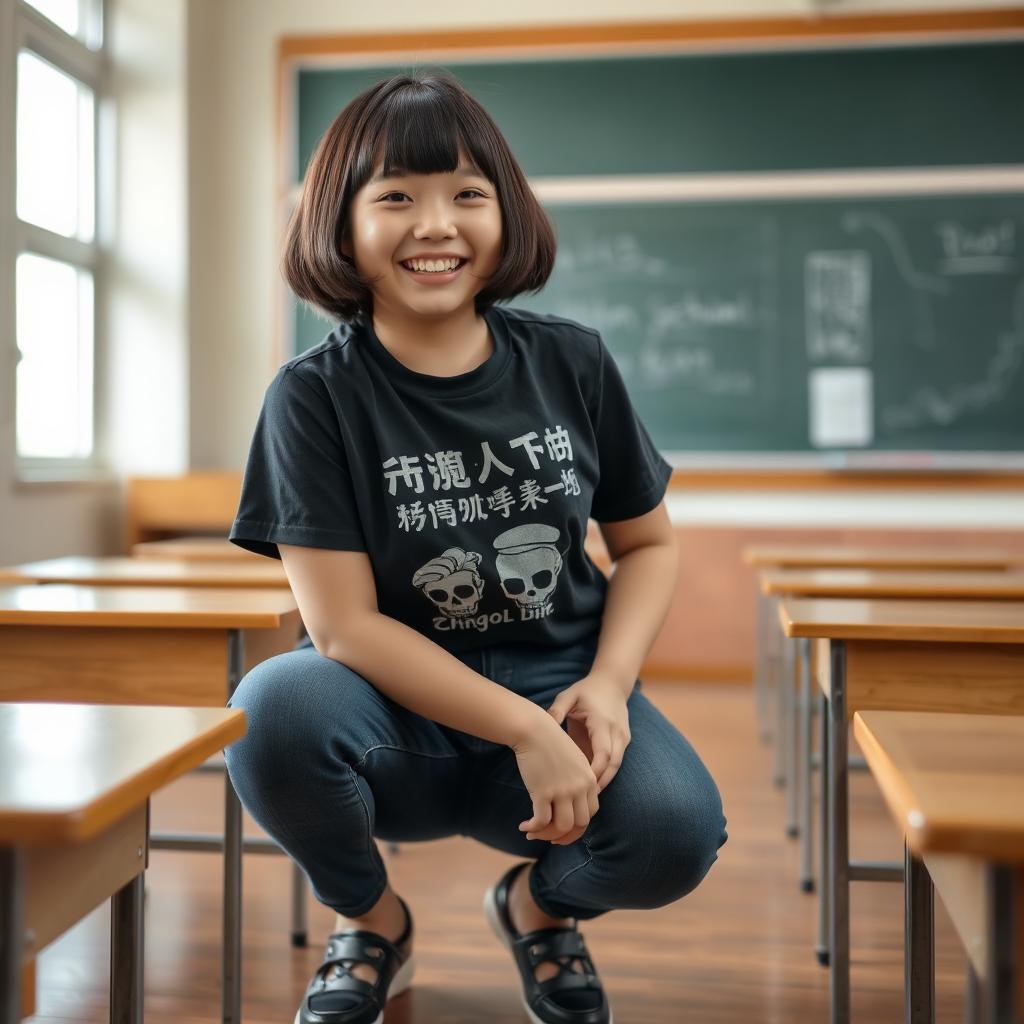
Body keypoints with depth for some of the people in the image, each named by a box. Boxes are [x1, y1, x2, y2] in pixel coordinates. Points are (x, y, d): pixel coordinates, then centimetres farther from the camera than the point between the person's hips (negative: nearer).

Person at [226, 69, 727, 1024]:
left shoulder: (571, 361, 0)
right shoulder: (314, 396, -9)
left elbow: (648, 541, 7)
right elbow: (344, 625, -14)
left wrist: (607, 684, -11)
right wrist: (526, 730, -21)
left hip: (559, 687, 2)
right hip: (397, 715, -1)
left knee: (676, 832, -28)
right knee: (276, 709, -33)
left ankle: (539, 900, 12)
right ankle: (370, 919, 2)